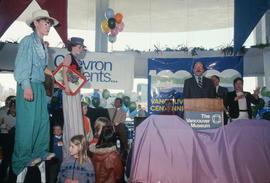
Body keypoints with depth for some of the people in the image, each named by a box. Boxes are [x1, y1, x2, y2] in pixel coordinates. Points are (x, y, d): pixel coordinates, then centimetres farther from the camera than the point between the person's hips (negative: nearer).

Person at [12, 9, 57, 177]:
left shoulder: (43, 45, 17)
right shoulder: (28, 41, -6)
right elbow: (22, 65, -12)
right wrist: (26, 86, -19)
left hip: (40, 86, 8)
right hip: (28, 86, -8)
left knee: (43, 120, 10)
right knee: (27, 122, -3)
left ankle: (40, 151, 22)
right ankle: (23, 158, 9)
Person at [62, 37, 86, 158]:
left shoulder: (76, 59, 20)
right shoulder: (69, 57, -4)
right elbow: (64, 72, -15)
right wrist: (66, 86, -25)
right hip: (69, 90, -9)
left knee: (76, 115, 10)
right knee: (70, 116, -7)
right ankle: (68, 145, -1)